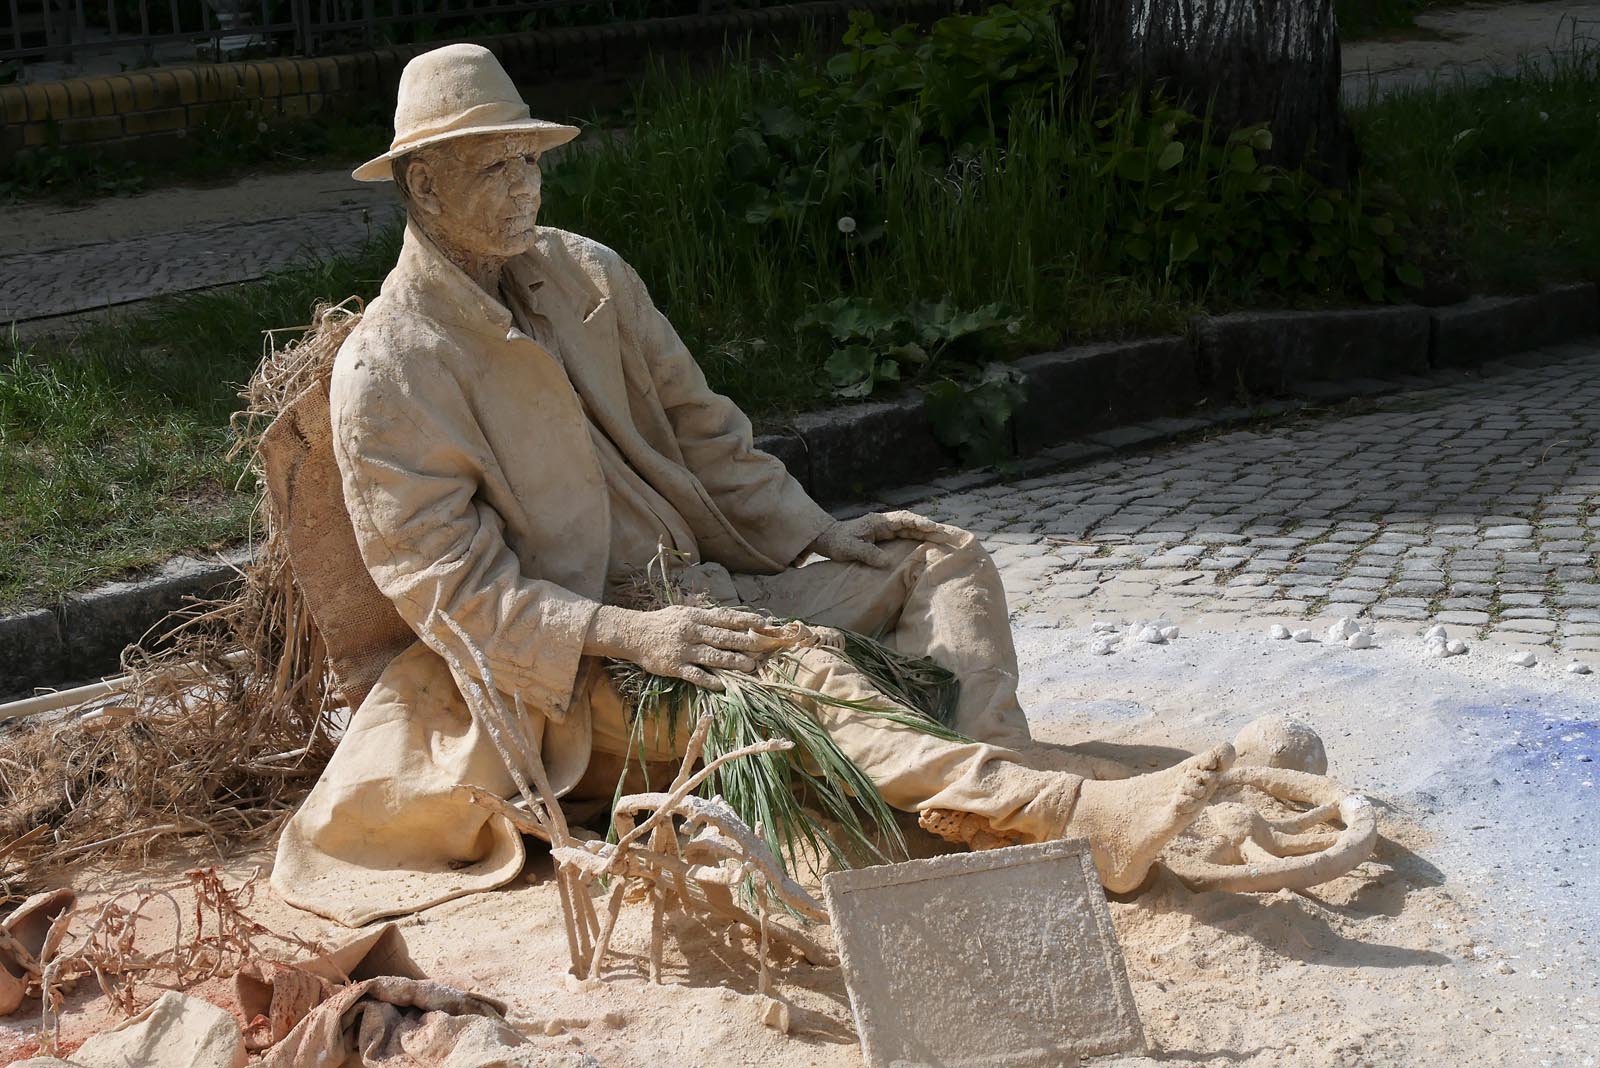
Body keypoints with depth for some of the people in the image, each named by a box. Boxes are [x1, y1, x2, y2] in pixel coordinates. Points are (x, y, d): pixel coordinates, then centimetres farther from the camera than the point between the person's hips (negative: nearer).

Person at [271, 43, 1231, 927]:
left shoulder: (587, 274, 8)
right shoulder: (385, 373, -11)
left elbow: (700, 427, 13)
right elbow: (448, 584, -15)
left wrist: (818, 533, 0)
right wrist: (629, 634, -27)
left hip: (709, 590, 8)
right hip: (574, 670, -7)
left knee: (946, 561, -4)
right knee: (797, 677, -34)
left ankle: (982, 806, -31)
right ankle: (1074, 817, -46)